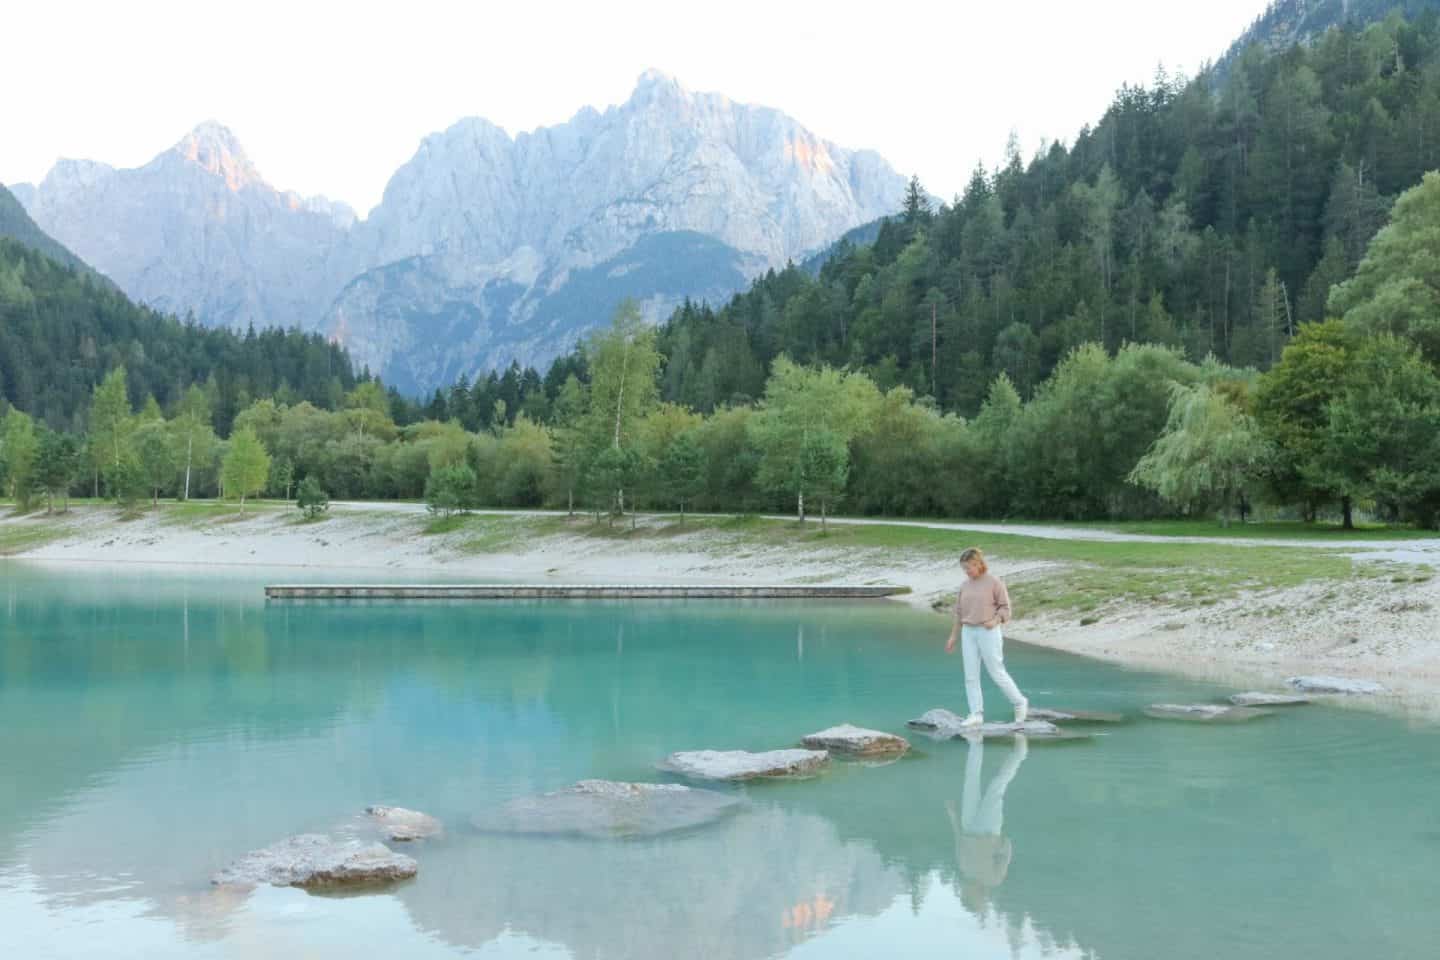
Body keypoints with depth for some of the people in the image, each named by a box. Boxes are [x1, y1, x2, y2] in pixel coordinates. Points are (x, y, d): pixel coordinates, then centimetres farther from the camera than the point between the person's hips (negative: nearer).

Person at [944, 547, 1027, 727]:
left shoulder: (994, 581, -9)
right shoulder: (965, 585, 8)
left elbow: (1005, 607, -5)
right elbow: (959, 612, 14)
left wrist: (995, 621, -23)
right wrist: (953, 637, 12)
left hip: (988, 633, -6)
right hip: (968, 633, 6)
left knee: (997, 673, -2)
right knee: (971, 675, 1)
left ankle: (1019, 702, 19)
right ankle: (976, 714, 4)